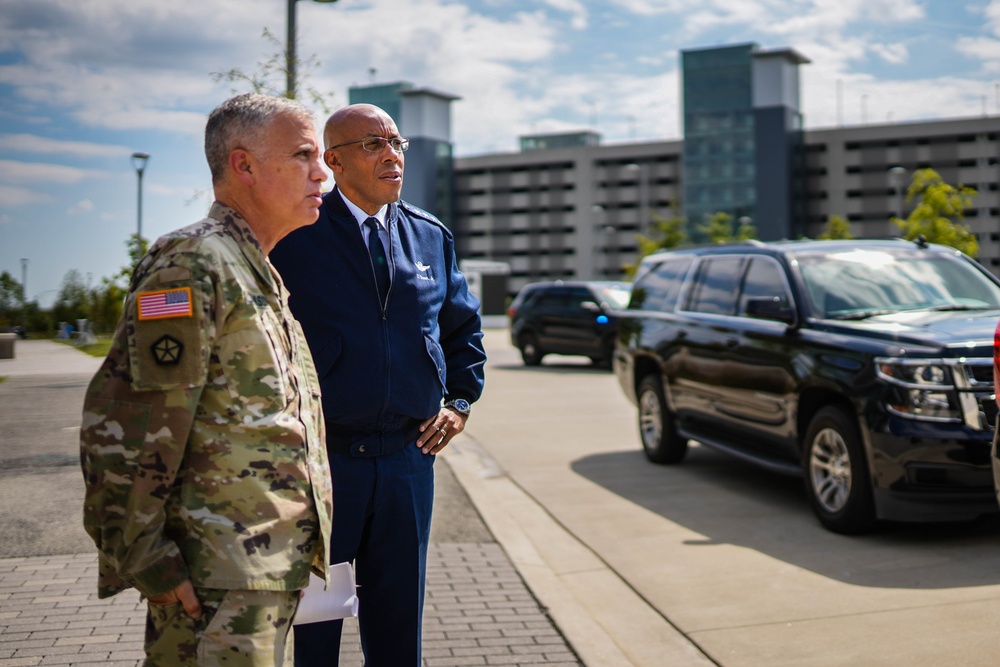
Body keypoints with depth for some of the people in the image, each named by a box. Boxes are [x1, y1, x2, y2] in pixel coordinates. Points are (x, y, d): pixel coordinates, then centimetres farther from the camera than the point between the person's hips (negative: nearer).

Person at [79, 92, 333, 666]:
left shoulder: (262, 276, 17)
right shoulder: (192, 265, -14)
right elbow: (122, 427, -19)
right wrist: (143, 560, -18)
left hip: (276, 570, 10)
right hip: (217, 582, -9)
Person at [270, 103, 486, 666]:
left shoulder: (432, 238, 10)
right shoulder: (296, 235, -6)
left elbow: (464, 326, 22)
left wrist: (461, 401, 12)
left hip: (409, 456, 4)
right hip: (319, 456, -4)